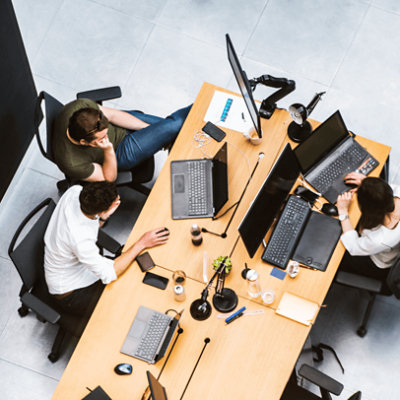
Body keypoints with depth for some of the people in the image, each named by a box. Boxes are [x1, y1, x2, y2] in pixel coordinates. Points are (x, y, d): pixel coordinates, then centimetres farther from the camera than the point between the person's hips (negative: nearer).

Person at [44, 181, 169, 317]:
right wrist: (141, 244, -24)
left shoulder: (75, 191, -19)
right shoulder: (80, 239, -39)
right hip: (70, 293, -8)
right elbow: (109, 274, -27)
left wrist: (104, 216, -20)